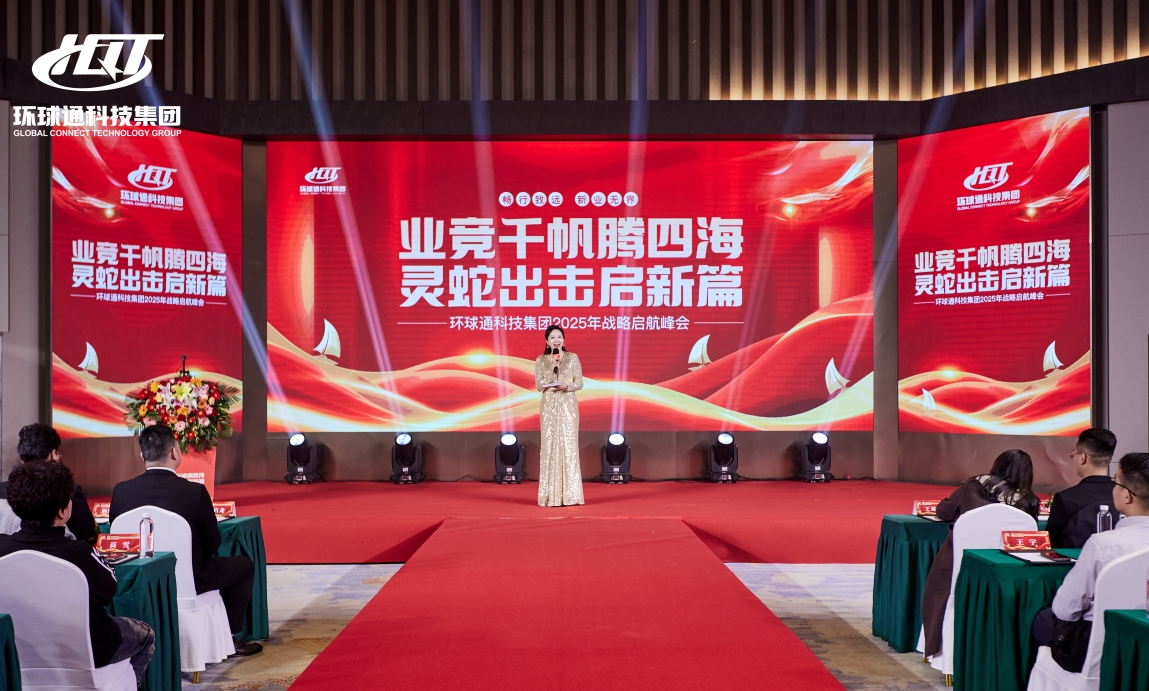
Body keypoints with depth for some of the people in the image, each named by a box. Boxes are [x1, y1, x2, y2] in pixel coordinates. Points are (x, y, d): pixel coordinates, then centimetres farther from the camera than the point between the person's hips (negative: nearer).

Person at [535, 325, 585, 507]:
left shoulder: (573, 358, 3)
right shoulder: (540, 360, 5)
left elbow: (579, 383, 2)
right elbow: (539, 386, 0)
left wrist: (566, 386, -17)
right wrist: (551, 371, -13)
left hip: (568, 406, -1)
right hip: (549, 407, 1)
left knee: (569, 445, -4)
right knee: (550, 446, -1)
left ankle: (570, 494, 1)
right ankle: (551, 495, 4)